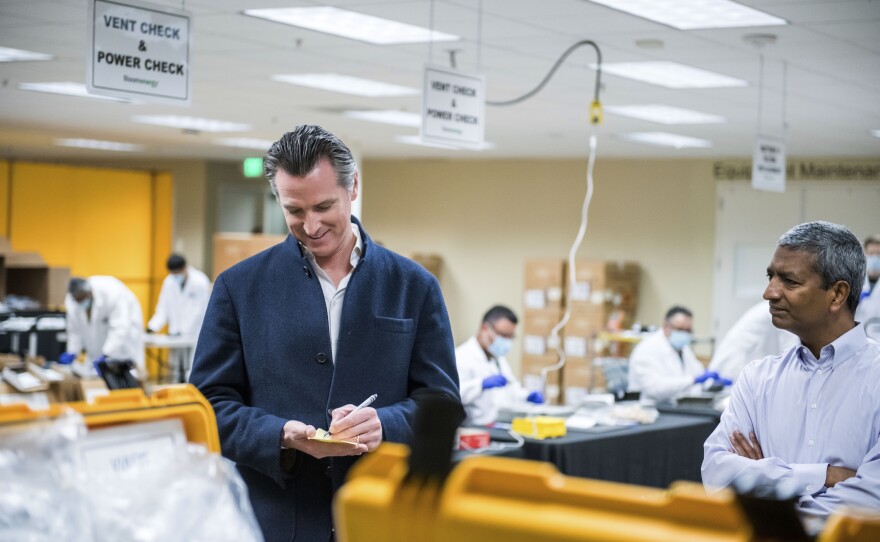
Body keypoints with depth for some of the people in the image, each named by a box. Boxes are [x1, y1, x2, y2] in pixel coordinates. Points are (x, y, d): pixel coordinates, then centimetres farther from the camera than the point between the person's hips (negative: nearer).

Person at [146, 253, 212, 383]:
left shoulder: (200, 282, -13)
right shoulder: (169, 281, 2)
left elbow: (199, 310, -14)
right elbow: (163, 308, 5)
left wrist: (184, 331, -16)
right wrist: (153, 326, -9)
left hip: (195, 334, -5)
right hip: (177, 334, 5)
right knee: (176, 371, 7)